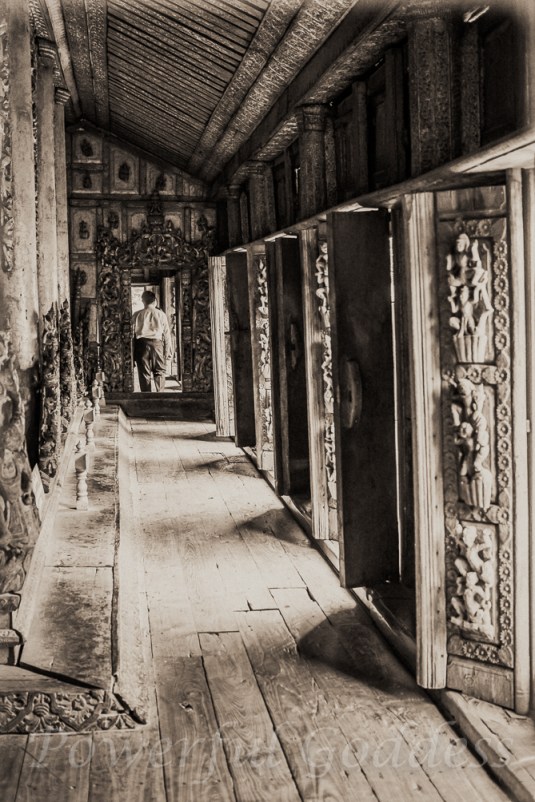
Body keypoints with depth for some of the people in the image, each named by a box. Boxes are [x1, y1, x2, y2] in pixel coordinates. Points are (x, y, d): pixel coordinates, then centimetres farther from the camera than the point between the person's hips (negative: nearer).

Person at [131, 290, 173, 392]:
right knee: (159, 371, 7)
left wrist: (133, 353, 7)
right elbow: (167, 333, 2)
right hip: (157, 343, 0)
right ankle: (160, 393, -6)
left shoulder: (136, 315, 2)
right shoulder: (161, 314, 2)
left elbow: (132, 333, 2)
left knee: (144, 373, 5)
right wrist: (169, 350, 8)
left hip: (142, 344, 0)